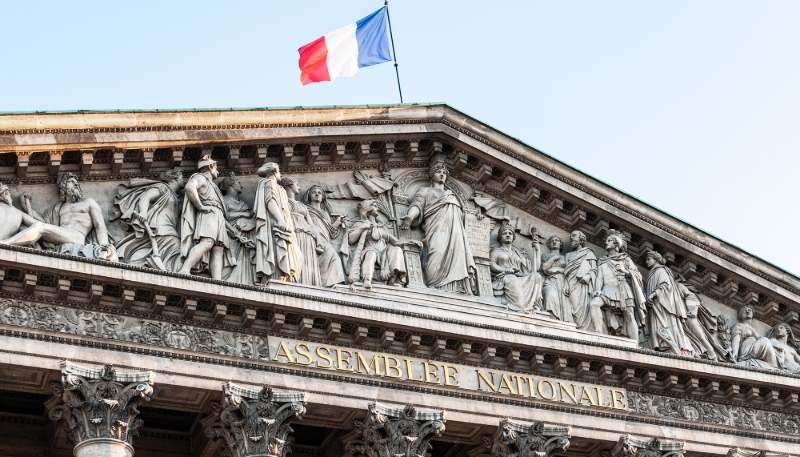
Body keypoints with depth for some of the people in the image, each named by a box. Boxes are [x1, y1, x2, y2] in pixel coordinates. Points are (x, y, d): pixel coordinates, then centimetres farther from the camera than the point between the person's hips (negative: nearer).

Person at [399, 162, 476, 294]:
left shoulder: (452, 195, 38)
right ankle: (439, 289, -38)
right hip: (437, 230, -5)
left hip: (456, 233, 5)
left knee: (457, 262, -17)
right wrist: (410, 217, -16)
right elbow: (417, 206, 4)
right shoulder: (426, 191, 23)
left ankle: (457, 291, -30)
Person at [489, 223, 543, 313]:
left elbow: (534, 267, 26)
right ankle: (518, 309, -53)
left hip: (520, 279, 4)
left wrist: (536, 250, 23)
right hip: (503, 278, -4)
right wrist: (506, 270, -16)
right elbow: (491, 265, 0)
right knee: (511, 279, -40)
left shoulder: (517, 252, 34)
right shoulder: (496, 250, 22)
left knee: (536, 276, -26)